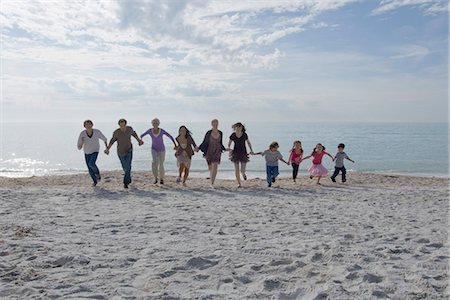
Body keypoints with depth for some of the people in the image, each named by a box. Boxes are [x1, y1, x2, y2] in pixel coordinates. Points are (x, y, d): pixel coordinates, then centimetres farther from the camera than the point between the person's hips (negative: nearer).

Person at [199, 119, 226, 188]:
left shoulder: (220, 133, 3)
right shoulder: (209, 133, -8)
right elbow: (204, 142, -1)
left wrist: (225, 149, 9)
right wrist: (198, 148, -10)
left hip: (217, 152, 1)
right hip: (209, 151, -1)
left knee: (215, 167, -14)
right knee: (210, 167, 11)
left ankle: (212, 183, -14)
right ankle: (212, 181, 36)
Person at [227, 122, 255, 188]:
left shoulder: (245, 135, -4)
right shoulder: (233, 135, -3)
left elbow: (248, 142, 9)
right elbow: (229, 142, 7)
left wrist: (251, 150, -2)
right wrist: (228, 147, -14)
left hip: (243, 153, -1)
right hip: (235, 153, 1)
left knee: (242, 170, -6)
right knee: (236, 169, 0)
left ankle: (243, 174, 33)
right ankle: (239, 183, 14)